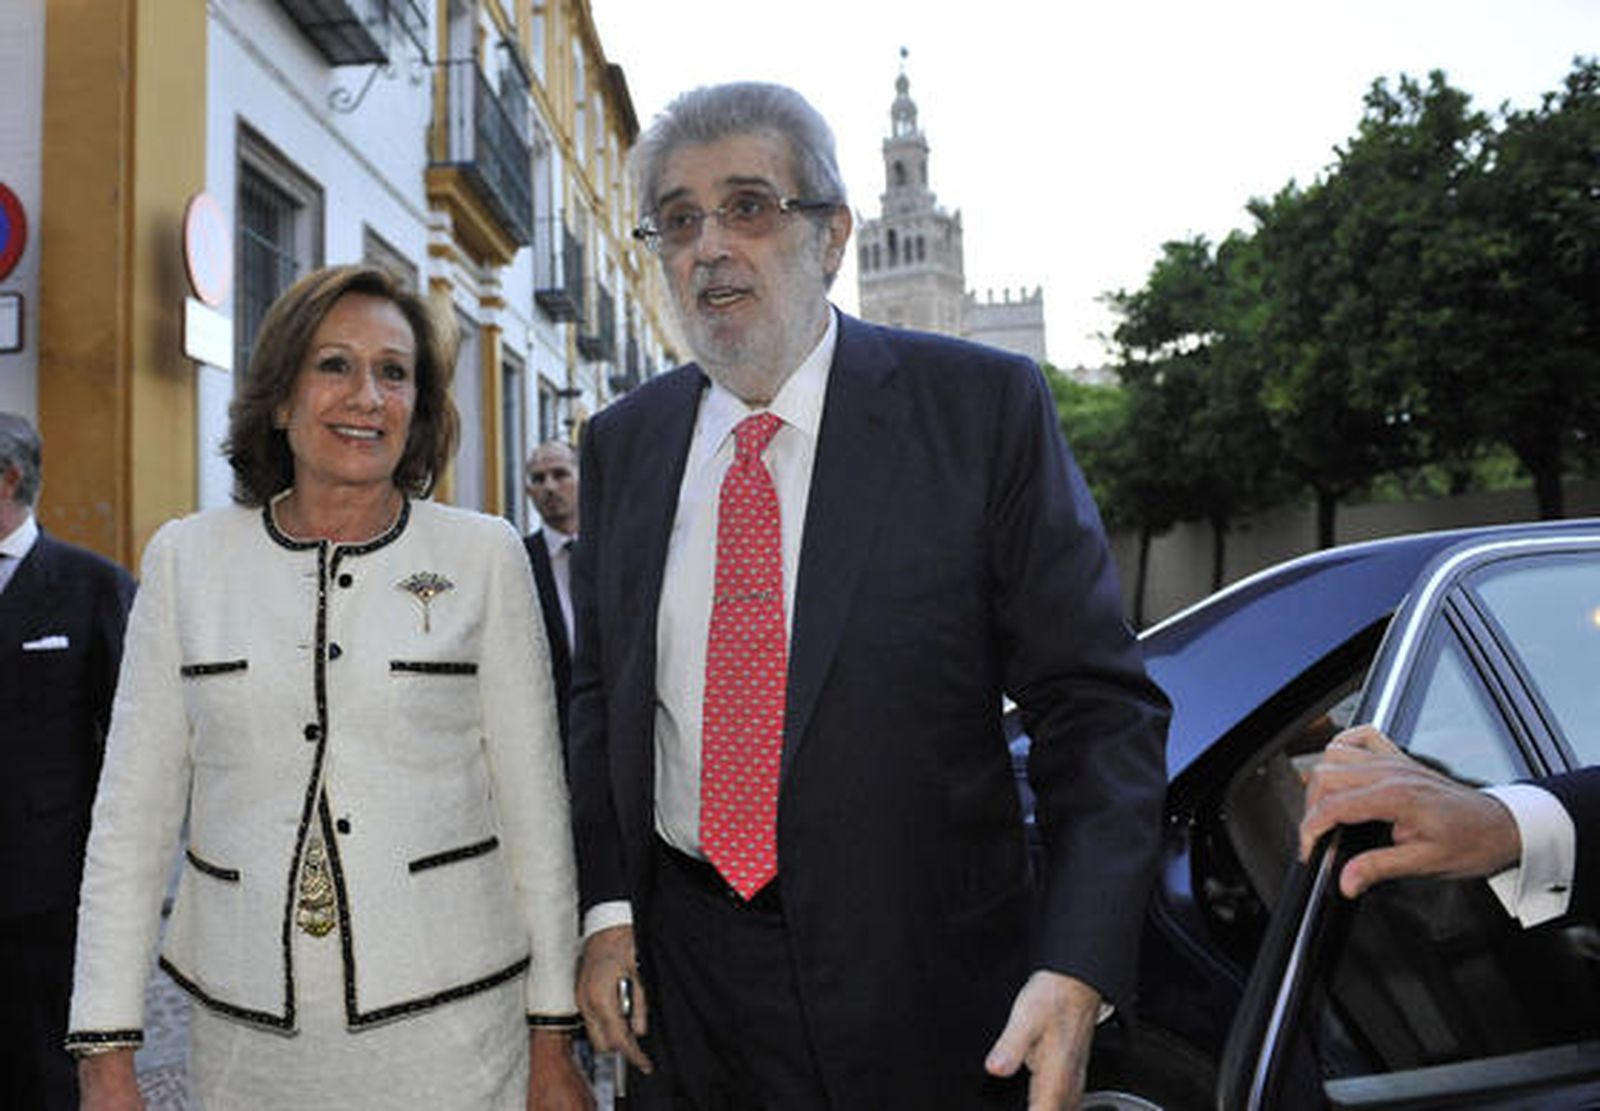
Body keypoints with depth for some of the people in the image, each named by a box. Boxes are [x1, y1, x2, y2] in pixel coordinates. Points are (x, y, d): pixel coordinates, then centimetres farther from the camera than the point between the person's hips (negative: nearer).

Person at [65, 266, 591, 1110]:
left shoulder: (484, 556, -5)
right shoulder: (186, 558, 1)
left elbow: (534, 804, -3)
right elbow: (132, 812, 2)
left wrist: (553, 1040, -1)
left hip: (449, 1018, -1)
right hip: (244, 1034, 2)